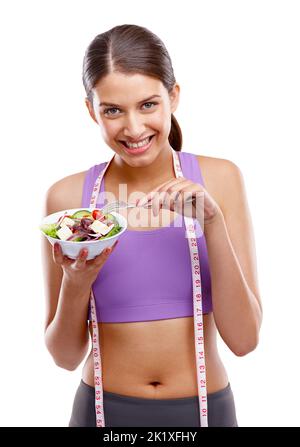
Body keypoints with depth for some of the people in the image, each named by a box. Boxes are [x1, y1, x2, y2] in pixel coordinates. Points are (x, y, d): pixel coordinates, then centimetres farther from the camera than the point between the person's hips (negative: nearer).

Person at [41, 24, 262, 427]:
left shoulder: (219, 178, -10)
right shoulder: (67, 196, -11)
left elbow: (243, 339, -12)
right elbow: (66, 355, -4)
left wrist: (213, 221, -23)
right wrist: (76, 283, -22)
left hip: (205, 408, 0)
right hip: (105, 409, 0)